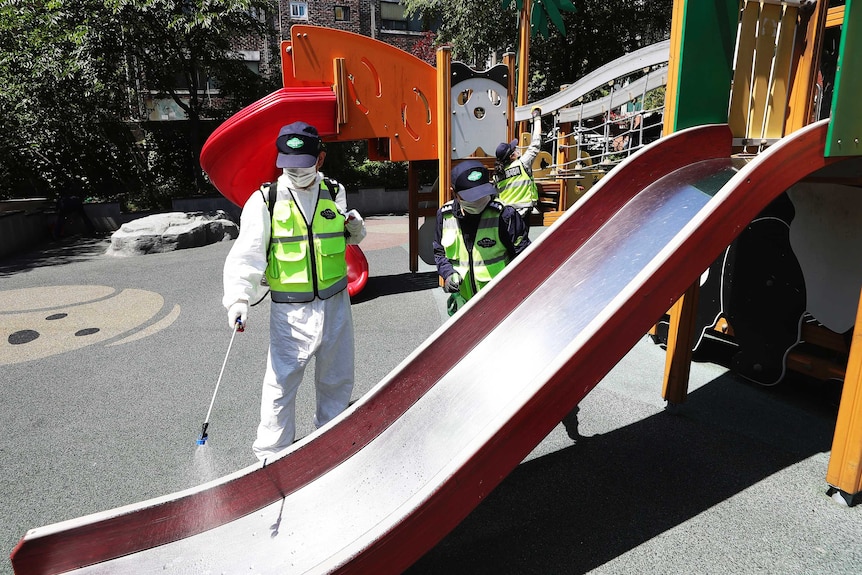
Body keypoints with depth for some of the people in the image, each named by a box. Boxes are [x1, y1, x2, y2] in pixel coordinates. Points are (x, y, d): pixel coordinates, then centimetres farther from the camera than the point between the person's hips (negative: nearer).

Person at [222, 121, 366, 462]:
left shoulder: (334, 194, 3)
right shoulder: (265, 200, -8)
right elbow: (247, 255, -13)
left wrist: (355, 229, -4)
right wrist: (238, 299, -27)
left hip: (335, 305, 4)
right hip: (290, 311, -3)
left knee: (337, 380, 16)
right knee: (281, 384, 1)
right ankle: (272, 454, 21)